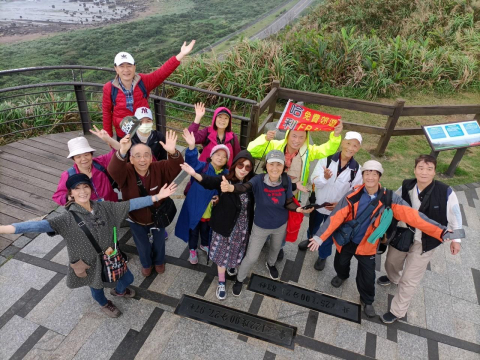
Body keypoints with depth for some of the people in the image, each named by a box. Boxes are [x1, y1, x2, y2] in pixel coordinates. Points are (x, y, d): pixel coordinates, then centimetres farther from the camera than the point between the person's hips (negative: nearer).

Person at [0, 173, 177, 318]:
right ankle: (104, 304, 63)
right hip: (89, 263, -3)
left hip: (111, 256, 3)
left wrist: (157, 196, -24)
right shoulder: (68, 218, -24)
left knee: (127, 278, 22)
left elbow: (131, 204, -17)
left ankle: (119, 291, 61)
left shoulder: (104, 207, -15)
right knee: (96, 286, 25)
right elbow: (41, 225, -36)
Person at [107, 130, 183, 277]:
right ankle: (146, 264, 60)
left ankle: (159, 261, 61)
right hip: (136, 219, 0)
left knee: (159, 243, 28)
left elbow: (176, 166, -41)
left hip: (157, 217, 1)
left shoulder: (159, 168, -26)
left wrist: (173, 153, -64)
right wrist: (122, 152, -69)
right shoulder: (126, 172, -27)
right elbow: (113, 170, -48)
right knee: (142, 245, 27)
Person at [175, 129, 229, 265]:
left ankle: (204, 245, 56)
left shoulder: (226, 174, -6)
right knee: (193, 229, 18)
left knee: (206, 229, 28)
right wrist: (192, 147, -54)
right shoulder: (202, 167, -18)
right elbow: (192, 162, -37)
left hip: (211, 210, 4)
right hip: (195, 207, -3)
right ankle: (192, 250, 42)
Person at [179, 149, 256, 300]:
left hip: (242, 226, 3)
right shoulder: (225, 180, -21)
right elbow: (209, 181, -39)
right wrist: (194, 174, -58)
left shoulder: (251, 182, -10)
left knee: (236, 250, 23)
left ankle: (232, 265, 58)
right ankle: (221, 282, 33)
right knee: (222, 253, 12)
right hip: (224, 225, -2)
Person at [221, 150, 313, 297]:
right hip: (261, 226, -3)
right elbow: (245, 187, -51)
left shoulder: (286, 181, -21)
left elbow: (288, 203, -12)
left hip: (280, 225, 3)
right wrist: (231, 187, -73)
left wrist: (298, 208, -35)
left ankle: (270, 264, 68)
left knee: (276, 248, 32)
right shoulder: (259, 180, -30)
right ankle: (239, 280, 40)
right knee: (251, 257, 9)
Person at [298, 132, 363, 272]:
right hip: (318, 204, 1)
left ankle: (322, 256, 46)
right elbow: (314, 182, -21)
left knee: (328, 235, 19)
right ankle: (310, 239, 61)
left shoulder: (357, 169, -15)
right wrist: (324, 178, -42)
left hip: (336, 209, 0)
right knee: (313, 226, 28)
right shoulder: (326, 160, -20)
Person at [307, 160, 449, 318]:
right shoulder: (352, 196, -20)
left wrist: (440, 232, -32)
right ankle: (342, 276, 62)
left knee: (368, 277, 11)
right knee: (340, 264, 23)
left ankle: (367, 301, 43)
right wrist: (320, 237, -33)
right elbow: (335, 217, -24)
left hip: (367, 245, 0)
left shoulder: (389, 198, -18)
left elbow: (412, 216, -23)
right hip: (346, 240, 0)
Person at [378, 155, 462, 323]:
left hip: (424, 242, -4)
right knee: (391, 263, 28)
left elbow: (455, 216, -9)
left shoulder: (445, 192, -25)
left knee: (409, 280, 5)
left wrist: (456, 239, 1)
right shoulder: (405, 187, -17)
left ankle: (397, 311, 29)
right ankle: (393, 278, 65)